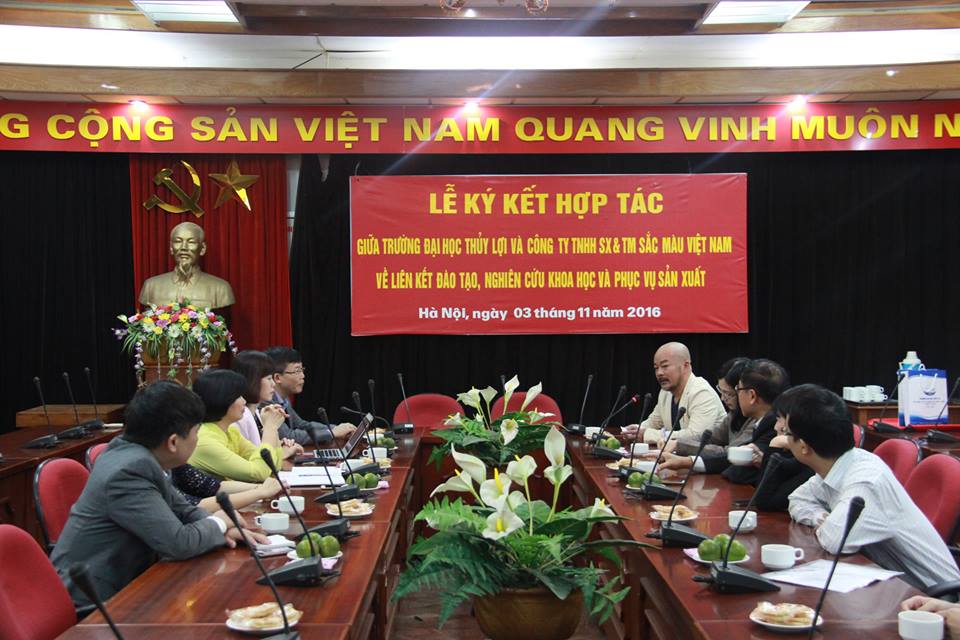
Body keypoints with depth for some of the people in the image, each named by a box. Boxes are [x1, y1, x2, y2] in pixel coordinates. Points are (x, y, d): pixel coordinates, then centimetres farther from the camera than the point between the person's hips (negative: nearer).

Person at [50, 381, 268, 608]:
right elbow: (180, 543, -26)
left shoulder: (134, 454, 0)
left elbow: (180, 509, 12)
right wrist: (219, 523, -8)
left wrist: (223, 528, -4)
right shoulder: (128, 471, -25)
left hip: (118, 585, 8)